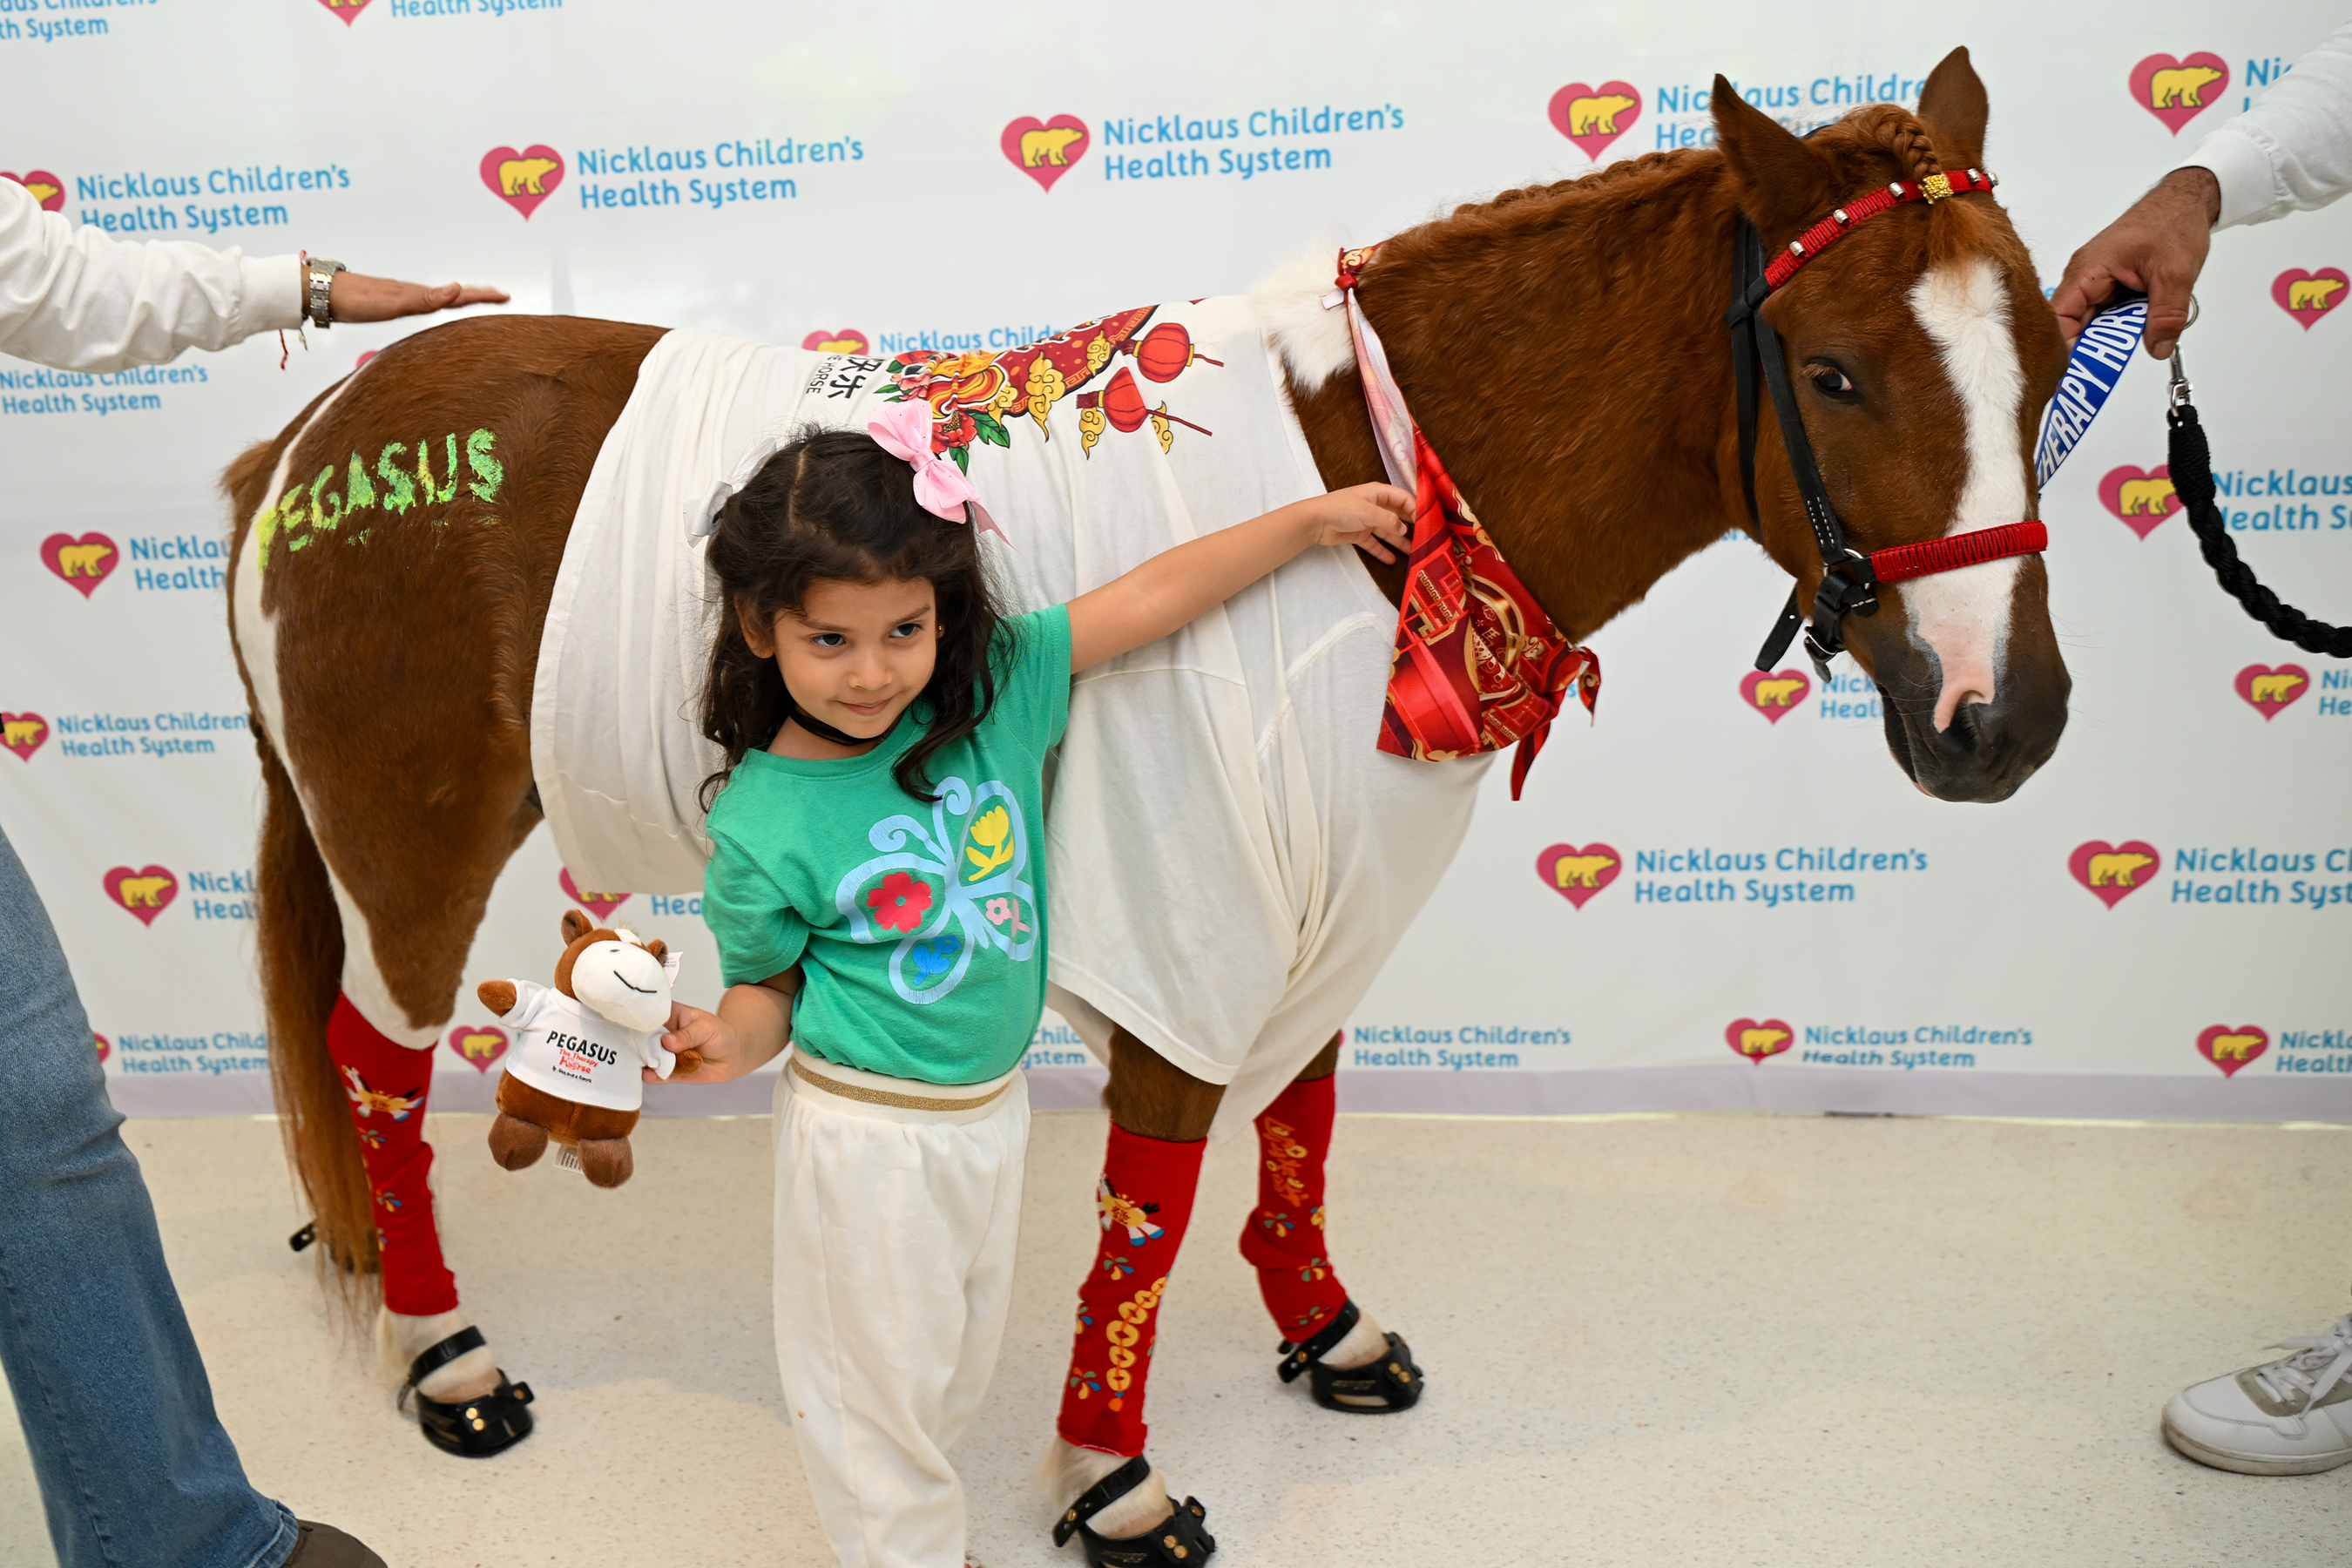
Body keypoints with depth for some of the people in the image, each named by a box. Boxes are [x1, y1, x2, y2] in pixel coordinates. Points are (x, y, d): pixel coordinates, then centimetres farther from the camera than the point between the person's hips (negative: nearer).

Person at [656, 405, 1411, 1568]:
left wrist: (1311, 520, -4)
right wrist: (730, 1040, -27)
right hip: (866, 1135, -5)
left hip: (991, 1108, 5)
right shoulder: (762, 828, -20)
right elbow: (767, 985, -5)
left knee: (962, 1360, 25)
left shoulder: (993, 691, -12)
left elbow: (1148, 600, -8)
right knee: (876, 1374, 13)